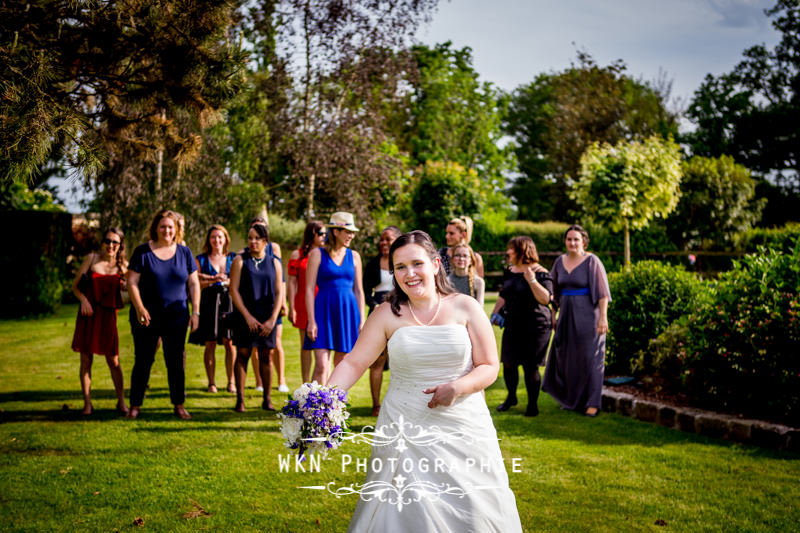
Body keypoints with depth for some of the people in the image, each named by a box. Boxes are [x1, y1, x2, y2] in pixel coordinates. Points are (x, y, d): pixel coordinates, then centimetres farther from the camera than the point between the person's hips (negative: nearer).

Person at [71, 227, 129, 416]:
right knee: (86, 360, 2)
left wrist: (125, 285, -11)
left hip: (107, 315, 0)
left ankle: (121, 402, 12)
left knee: (113, 360, 1)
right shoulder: (92, 258, 3)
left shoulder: (123, 265, 5)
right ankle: (87, 403, 12)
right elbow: (75, 285, 3)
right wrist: (83, 300, -14)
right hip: (88, 314, 0)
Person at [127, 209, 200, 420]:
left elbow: (194, 284, 9)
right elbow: (132, 282, -4)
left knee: (176, 361, 5)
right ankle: (135, 405, 12)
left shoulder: (184, 252, 7)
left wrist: (195, 311, 2)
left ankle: (179, 404, 15)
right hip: (147, 317, -2)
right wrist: (139, 308, -14)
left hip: (176, 317, 2)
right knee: (143, 361, 4)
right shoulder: (142, 252, -1)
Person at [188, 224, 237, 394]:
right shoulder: (201, 259, 8)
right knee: (210, 344, -1)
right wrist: (214, 280, -12)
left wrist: (225, 281, -12)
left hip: (229, 302, 0)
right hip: (209, 303, 0)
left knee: (229, 343, -5)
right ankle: (211, 383, 7)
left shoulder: (233, 258, 11)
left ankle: (231, 381, 4)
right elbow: (196, 284, 1)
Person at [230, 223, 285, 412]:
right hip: (245, 317, -1)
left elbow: (279, 292, 5)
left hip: (267, 318, 2)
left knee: (265, 357, 4)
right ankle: (240, 400, 3)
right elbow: (234, 290, -4)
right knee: (242, 355, -1)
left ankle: (267, 400, 10)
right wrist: (248, 317, -11)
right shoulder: (240, 261, 1)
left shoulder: (274, 262, 7)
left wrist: (272, 319, -5)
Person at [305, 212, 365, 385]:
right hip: (324, 311, -3)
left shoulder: (354, 256, 11)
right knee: (321, 365, -12)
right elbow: (309, 289, -2)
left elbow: (358, 290, 14)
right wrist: (311, 321, -10)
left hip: (348, 312, 4)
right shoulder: (317, 254, 0)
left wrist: (362, 321, 8)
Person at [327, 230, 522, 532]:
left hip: (463, 428, 0)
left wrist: (457, 387, -20)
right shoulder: (387, 314, 1)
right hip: (406, 429, 0)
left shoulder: (465, 308, -1)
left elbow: (489, 368, -1)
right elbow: (355, 362, -4)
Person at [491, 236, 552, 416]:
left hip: (535, 326, -6)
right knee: (508, 363, 6)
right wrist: (495, 312, 9)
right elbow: (503, 296, 22)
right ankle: (511, 397, 28)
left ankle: (533, 404, 11)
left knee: (530, 366, -4)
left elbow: (545, 299, -18)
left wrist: (532, 280, -26)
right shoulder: (510, 272, 12)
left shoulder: (540, 273, -8)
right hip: (513, 325, 6)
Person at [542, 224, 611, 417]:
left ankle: (592, 403, 7)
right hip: (566, 315, 6)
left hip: (587, 315, -6)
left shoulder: (592, 261, -9)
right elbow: (554, 291, 15)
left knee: (589, 357, -1)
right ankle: (571, 398, 25)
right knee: (566, 357, 10)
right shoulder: (560, 262, 7)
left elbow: (602, 292, -12)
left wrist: (603, 317, -17)